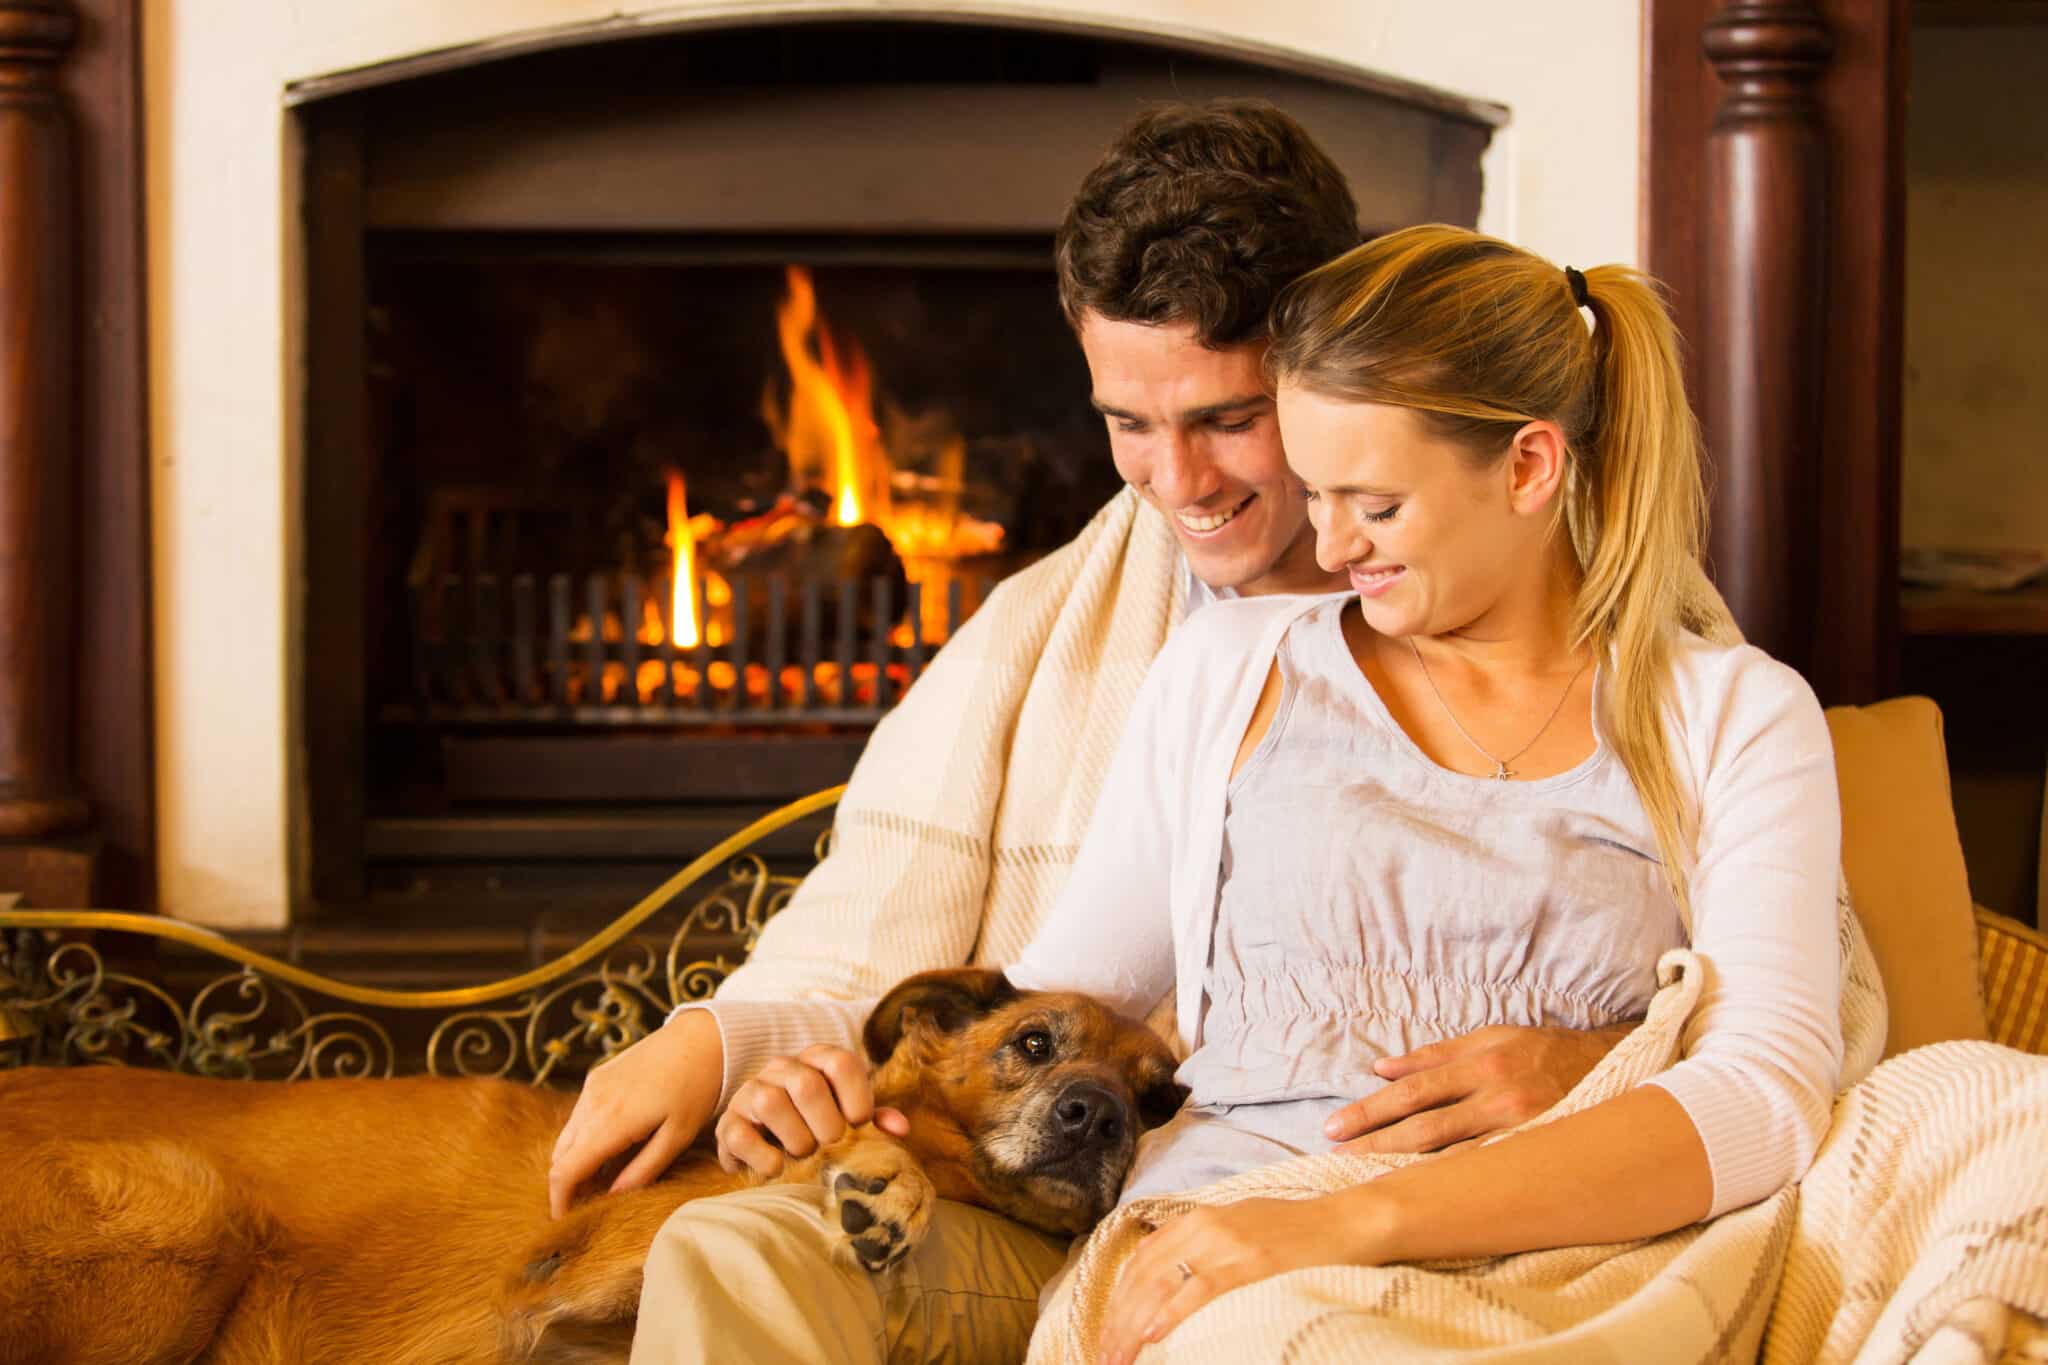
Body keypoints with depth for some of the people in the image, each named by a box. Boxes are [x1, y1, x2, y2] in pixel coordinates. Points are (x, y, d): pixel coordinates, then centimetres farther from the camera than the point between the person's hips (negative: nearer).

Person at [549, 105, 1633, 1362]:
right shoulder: (1036, 636, 14)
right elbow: (863, 973, 10)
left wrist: (1580, 1061, -21)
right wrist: (714, 1042, -12)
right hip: (1046, 1233, 2)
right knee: (730, 1260, -28)